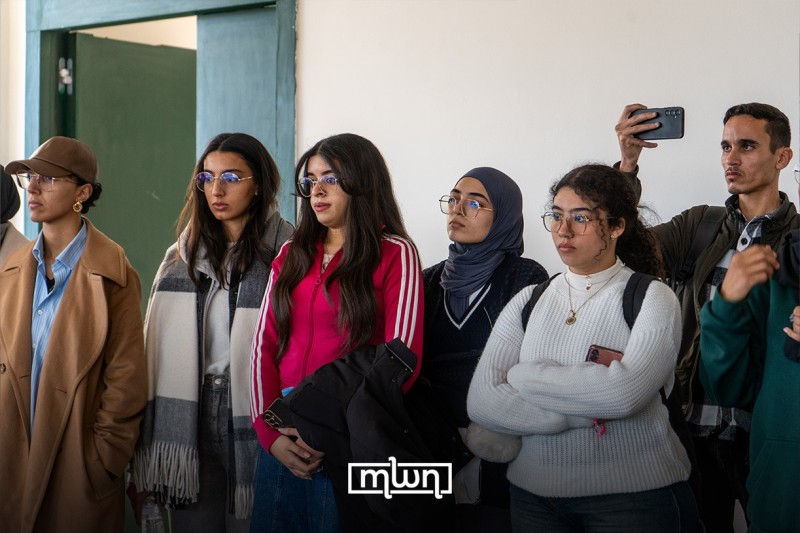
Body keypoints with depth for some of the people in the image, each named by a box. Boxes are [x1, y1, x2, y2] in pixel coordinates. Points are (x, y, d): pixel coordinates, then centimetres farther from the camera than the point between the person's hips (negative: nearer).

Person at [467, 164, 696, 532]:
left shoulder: (652, 299, -6)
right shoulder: (528, 303, 4)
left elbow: (625, 392, -24)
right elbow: (480, 401, -8)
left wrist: (524, 375, -12)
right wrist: (583, 415, -18)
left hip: (635, 494, -3)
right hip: (534, 494, 4)